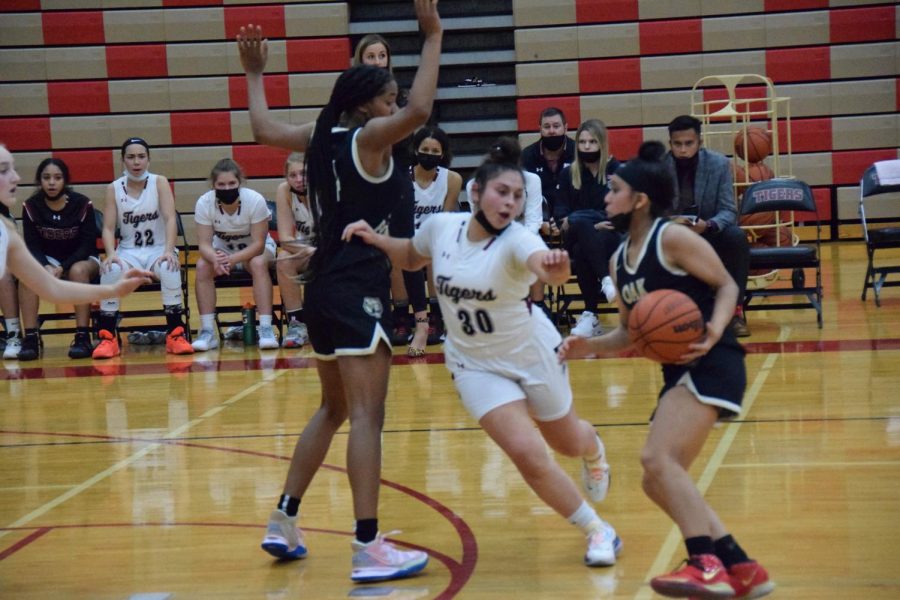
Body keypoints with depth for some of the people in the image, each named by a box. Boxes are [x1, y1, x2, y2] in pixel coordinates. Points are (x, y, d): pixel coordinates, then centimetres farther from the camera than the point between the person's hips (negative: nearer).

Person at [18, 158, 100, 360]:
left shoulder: (82, 204, -14)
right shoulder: (31, 206, -8)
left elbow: (87, 244, -13)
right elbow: (32, 246, -8)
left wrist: (63, 268, -28)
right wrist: (47, 267, -29)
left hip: (81, 259, -2)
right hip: (47, 260, 2)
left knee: (77, 271, -38)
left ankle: (83, 338, -36)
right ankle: (31, 338, -33)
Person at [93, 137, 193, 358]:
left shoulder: (159, 183, 0)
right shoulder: (114, 189, 3)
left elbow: (170, 218, -11)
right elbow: (108, 228, -3)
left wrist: (169, 251, -27)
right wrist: (111, 254, -23)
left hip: (158, 250, -1)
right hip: (128, 252, 1)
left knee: (170, 269, -35)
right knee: (110, 271, -32)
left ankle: (175, 334, -25)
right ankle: (108, 337, -24)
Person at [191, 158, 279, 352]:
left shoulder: (255, 200, -27)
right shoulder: (204, 203, -20)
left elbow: (258, 244, -25)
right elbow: (204, 243, -21)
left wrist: (232, 259, -42)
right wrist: (216, 259, -45)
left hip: (255, 249, -2)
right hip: (222, 249, 2)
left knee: (258, 264, -35)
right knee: (202, 266, -28)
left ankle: (266, 329, -34)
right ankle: (207, 331, -23)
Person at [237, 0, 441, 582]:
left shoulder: (322, 136, 11)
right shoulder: (367, 138, -10)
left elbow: (263, 127, 24)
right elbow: (420, 110, -27)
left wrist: (255, 75, 38)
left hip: (327, 288, 9)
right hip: (358, 292, -9)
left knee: (334, 408, 22)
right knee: (366, 416, -11)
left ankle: (284, 521, 26)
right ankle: (369, 549, -14)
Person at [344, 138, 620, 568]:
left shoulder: (517, 239, -27)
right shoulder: (441, 227, -15)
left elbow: (542, 262, -51)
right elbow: (412, 257, 9)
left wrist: (555, 267, -74)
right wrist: (376, 240, -9)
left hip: (532, 351, -2)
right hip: (476, 364, 2)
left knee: (567, 443, 20)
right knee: (528, 455, -15)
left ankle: (594, 450, 61)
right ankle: (597, 531, 7)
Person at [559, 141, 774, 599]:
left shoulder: (673, 239, -9)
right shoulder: (619, 261, 14)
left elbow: (727, 285, -8)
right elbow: (630, 334, 19)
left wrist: (715, 330, -25)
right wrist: (588, 346, 1)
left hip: (711, 364, -10)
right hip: (679, 372, 10)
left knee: (659, 459, -24)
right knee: (659, 483, 8)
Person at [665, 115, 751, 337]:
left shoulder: (719, 164, -8)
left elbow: (728, 211, -11)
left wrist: (708, 225, -35)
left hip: (709, 233, 0)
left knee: (737, 237, -32)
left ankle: (735, 311, -20)